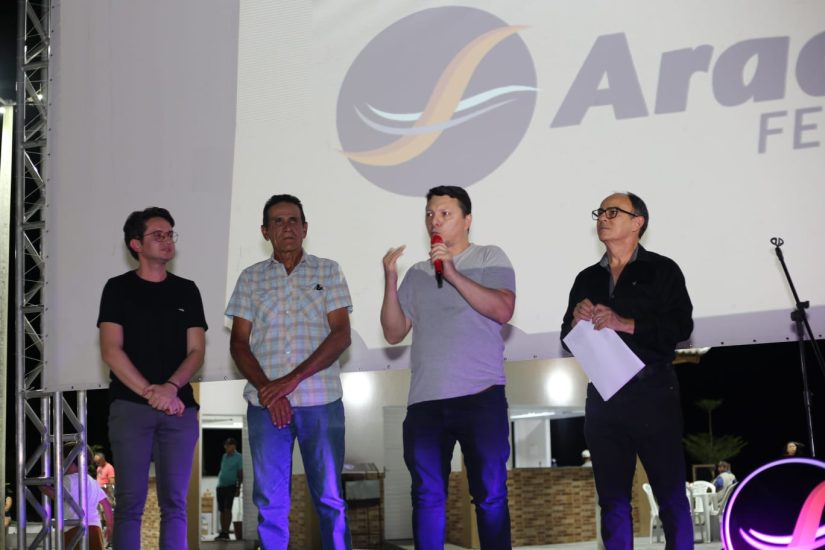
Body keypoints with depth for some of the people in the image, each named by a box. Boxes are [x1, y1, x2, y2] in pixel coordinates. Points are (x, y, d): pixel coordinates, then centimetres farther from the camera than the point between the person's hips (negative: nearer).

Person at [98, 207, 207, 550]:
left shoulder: (186, 290, 14)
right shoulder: (118, 288, 7)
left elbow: (196, 351, 8)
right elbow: (111, 351, -3)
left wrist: (171, 387, -11)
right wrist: (151, 392, -12)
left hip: (179, 407, 2)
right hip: (130, 406, -2)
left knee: (174, 502, 0)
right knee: (130, 501, -5)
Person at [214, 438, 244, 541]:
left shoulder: (238, 457, -3)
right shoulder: (224, 456, 15)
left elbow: (240, 473, -5)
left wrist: (238, 488, -9)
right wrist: (219, 484, 18)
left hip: (230, 486, -6)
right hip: (220, 486, 6)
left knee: (227, 509, -13)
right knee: (222, 510, 6)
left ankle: (226, 533, -15)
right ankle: (222, 532, 9)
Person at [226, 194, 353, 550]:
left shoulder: (327, 271, 7)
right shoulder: (251, 278, 11)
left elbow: (341, 335, -2)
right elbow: (239, 343, 7)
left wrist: (292, 380, -12)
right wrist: (266, 390, -9)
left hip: (321, 401, -1)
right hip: (265, 403, 1)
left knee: (329, 499, 0)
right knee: (270, 503, 3)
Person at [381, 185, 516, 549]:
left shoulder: (490, 259, 7)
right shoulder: (417, 274, 18)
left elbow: (503, 310, -10)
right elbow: (394, 333, 13)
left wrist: (453, 274, -13)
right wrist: (391, 280, 0)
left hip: (480, 396, -4)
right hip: (424, 400, 4)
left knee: (490, 495, -3)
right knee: (427, 496, 5)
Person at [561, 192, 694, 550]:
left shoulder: (662, 270, 3)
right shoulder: (587, 279, 16)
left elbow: (681, 326, -9)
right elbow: (567, 339, 17)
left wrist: (626, 324, -19)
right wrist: (576, 321, -6)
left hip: (652, 394, -4)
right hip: (603, 397, 4)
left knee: (671, 494, -4)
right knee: (612, 499, 6)